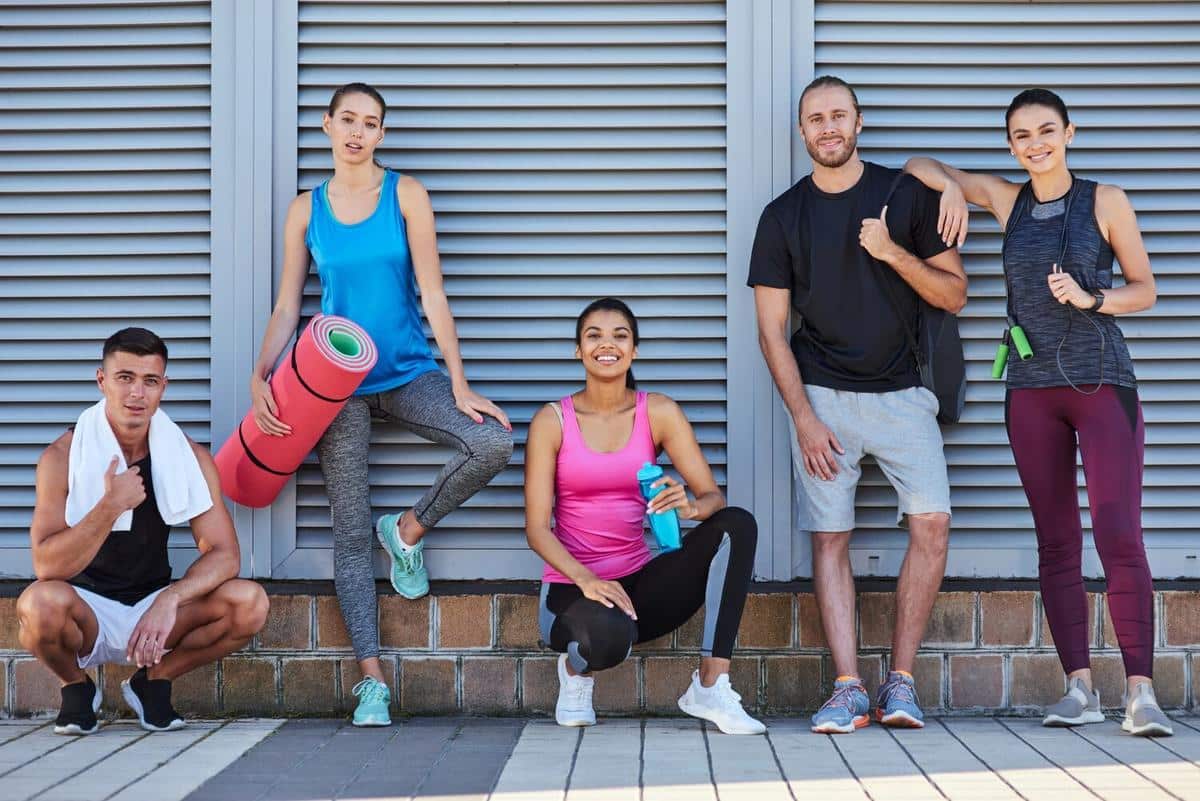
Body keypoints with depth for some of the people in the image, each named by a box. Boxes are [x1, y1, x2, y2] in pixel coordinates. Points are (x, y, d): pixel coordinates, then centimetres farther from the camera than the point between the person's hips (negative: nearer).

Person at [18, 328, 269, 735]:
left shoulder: (188, 456, -5)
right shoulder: (63, 456, -13)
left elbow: (224, 554, -10)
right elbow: (48, 567, -23)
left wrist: (170, 600, -29)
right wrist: (111, 506, -35)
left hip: (153, 607, 3)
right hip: (86, 612, -3)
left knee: (249, 603, -22)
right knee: (42, 602, -37)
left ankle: (153, 680, 4)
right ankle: (77, 688, -1)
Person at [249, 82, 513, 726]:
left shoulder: (405, 194, -1)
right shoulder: (306, 210, 4)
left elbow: (433, 293, -6)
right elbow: (287, 307, 6)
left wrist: (460, 386, -12)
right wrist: (260, 374, -11)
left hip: (408, 373, 0)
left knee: (494, 442, -25)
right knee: (351, 532, -3)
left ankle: (409, 531, 0)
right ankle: (371, 680, -2)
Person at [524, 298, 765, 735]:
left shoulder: (658, 413, 2)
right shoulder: (552, 420, -4)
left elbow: (714, 496, -4)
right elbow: (536, 528, -8)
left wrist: (690, 507, -29)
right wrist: (587, 580, -26)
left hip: (639, 583, 3)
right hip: (572, 587, -3)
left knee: (737, 525, -20)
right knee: (607, 635, -40)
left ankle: (711, 685, -21)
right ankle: (576, 668, 2)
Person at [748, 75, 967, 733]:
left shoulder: (906, 196, 5)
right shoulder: (782, 216, 6)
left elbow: (955, 294, 4)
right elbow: (772, 329, 4)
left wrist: (894, 253, -12)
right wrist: (804, 418, -5)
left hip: (902, 394, 0)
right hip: (822, 396, 1)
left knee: (931, 521, -15)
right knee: (830, 538, -5)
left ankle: (901, 680, -7)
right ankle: (849, 689, -4)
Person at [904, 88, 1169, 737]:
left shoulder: (1105, 201, 2)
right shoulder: (1008, 201, 10)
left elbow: (1143, 289, 5)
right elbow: (919, 165, 17)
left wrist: (1090, 298, -13)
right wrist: (951, 186, -4)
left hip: (1103, 383, -4)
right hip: (1033, 390, 4)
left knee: (1118, 536, -13)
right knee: (1056, 542, 4)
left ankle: (1140, 692, -14)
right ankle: (1079, 687, 8)